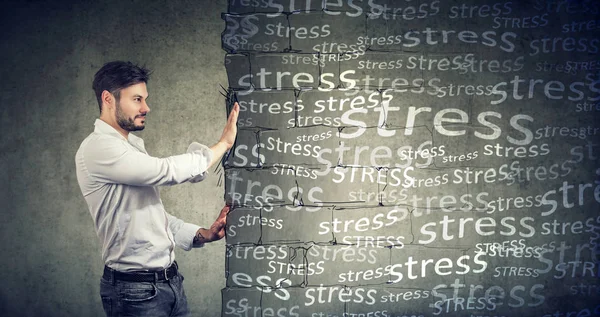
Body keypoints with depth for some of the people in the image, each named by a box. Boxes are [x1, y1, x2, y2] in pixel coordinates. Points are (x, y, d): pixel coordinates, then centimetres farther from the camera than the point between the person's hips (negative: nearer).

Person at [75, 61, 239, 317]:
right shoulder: (98, 148, -16)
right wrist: (223, 144, -9)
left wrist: (202, 235, 2)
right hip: (136, 289, -8)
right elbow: (167, 171, -21)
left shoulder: (131, 145, 14)